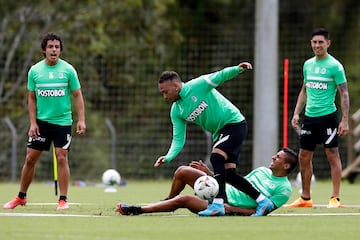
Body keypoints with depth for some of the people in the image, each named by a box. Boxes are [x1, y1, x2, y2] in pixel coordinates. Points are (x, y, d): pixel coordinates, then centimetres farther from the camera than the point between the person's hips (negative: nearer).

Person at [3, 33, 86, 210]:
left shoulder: (68, 70, -4)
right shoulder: (34, 71, 1)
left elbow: (77, 95, -1)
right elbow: (31, 98, 6)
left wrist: (81, 119, -9)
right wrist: (33, 122, -1)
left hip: (62, 121, -2)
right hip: (41, 121, 2)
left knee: (61, 158, -8)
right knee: (30, 158, 2)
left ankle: (63, 199, 0)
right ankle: (21, 197, 15)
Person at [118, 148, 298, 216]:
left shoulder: (284, 189, -12)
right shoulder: (262, 171, 12)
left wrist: (232, 209, -23)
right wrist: (208, 172, 15)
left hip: (228, 207, -8)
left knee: (183, 200, -20)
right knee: (182, 171, 0)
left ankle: (136, 210, -8)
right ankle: (168, 201, 25)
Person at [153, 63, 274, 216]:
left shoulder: (196, 86, -16)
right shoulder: (176, 111, 5)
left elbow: (220, 76, -20)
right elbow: (178, 139, 3)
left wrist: (238, 69, -39)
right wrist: (169, 157, -14)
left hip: (234, 122, -8)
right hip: (219, 132, 8)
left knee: (216, 157, -26)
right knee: (228, 173, 1)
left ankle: (218, 204, -30)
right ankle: (263, 201, 14)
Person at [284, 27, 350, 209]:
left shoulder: (334, 66, -7)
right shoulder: (308, 65, 12)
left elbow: (344, 94, -8)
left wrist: (345, 120, -15)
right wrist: (296, 113, 14)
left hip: (328, 116, -7)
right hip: (309, 117, 7)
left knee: (332, 155, -6)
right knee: (304, 157, 8)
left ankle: (335, 198, -2)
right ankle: (305, 198, 17)